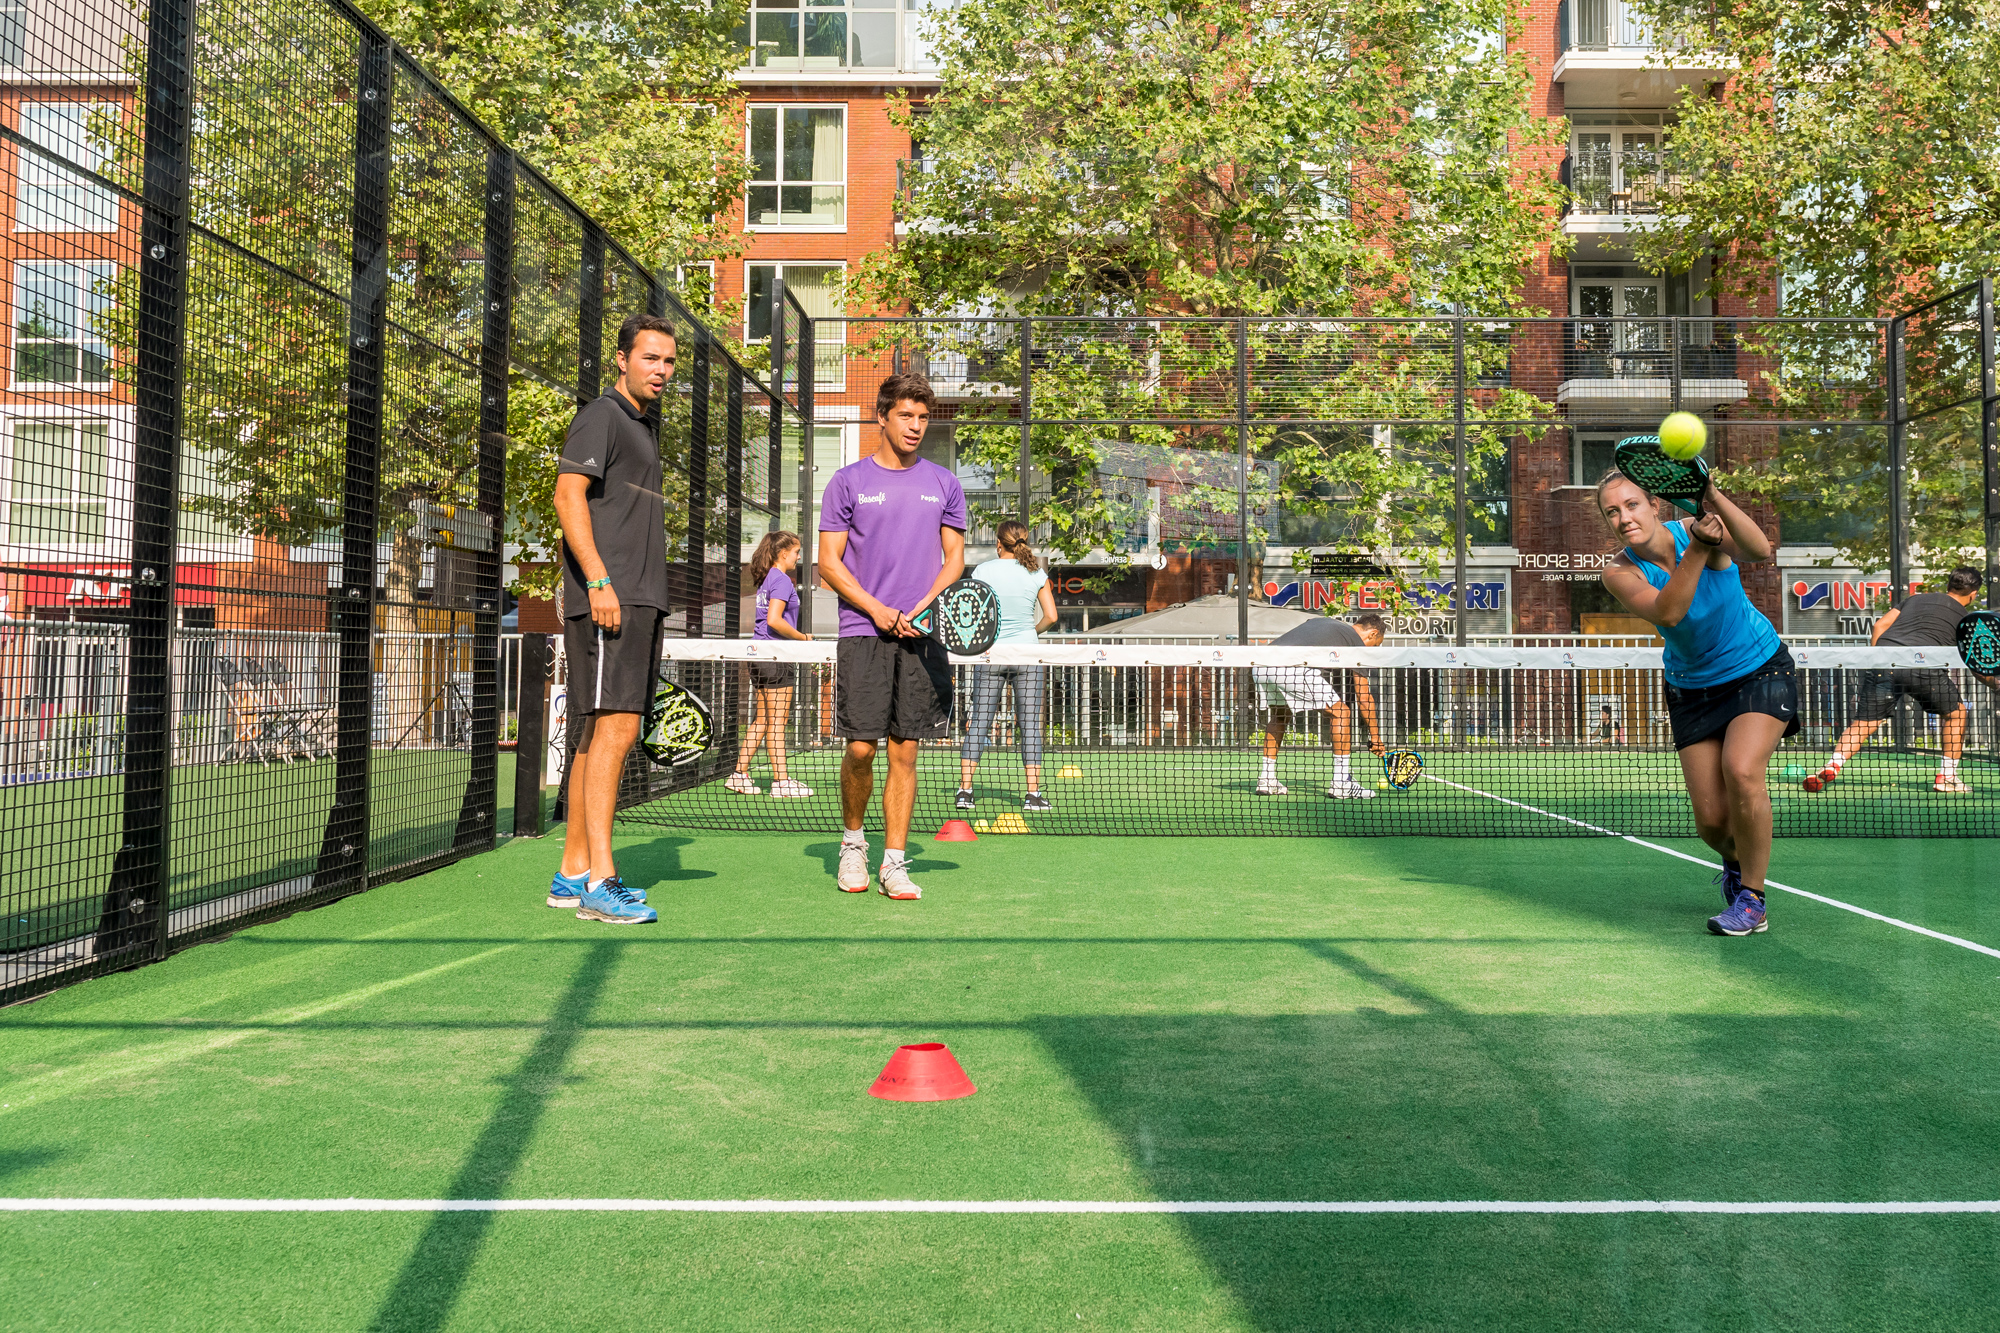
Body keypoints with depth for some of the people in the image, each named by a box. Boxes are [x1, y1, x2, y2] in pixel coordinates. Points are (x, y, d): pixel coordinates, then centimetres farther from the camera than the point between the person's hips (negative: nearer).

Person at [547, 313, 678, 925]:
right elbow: (568, 494, -14)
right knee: (614, 727, -14)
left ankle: (573, 873, 14)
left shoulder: (644, 427, 24)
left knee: (598, 734, 9)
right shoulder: (601, 416, -4)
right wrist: (598, 581, -23)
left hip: (637, 601, 9)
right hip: (606, 597, -9)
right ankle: (598, 882, -15)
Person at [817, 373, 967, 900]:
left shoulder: (943, 484, 11)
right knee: (861, 747, -7)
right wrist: (876, 609, -9)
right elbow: (829, 561, 3)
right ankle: (852, 839, 17)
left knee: (904, 751, 1)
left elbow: (955, 556, 12)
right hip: (863, 633, -2)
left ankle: (895, 862, 8)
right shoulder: (849, 481, 5)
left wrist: (928, 604, -6)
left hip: (923, 636, 2)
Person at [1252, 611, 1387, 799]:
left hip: (1260, 666, 8)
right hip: (1292, 668, -7)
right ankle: (1341, 784, 6)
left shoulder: (1324, 621, 34)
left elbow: (1276, 643, 30)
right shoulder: (1357, 642, 15)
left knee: (1279, 715, 31)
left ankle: (1266, 780, 28)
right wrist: (1375, 735, 24)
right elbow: (1364, 699, 16)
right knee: (1340, 712, 6)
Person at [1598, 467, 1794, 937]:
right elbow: (1667, 613, -32)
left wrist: (1712, 496, -51)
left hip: (1760, 671, -2)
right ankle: (1737, 861, 35)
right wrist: (1699, 550, -40)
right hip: (1693, 690, 2)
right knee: (1712, 820, -3)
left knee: (1741, 771, -26)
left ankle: (1751, 900, -8)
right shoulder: (1620, 572, -15)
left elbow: (1759, 551, -38)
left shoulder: (1697, 528, -18)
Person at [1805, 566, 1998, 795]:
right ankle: (1947, 777, 20)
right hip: (1922, 663, -3)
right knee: (1955, 712, 22)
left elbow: (1880, 625, 19)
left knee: (1863, 722, 6)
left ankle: (1832, 766, -16)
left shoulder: (1916, 598, 28)